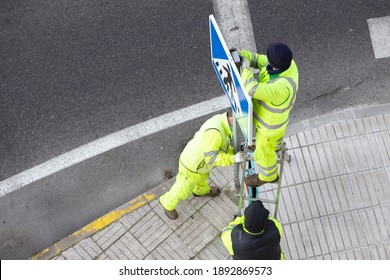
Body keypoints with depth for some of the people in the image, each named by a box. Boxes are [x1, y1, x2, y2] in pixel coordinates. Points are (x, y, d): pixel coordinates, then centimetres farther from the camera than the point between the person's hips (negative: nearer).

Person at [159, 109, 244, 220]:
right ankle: (168, 204, 48)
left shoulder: (222, 120, -12)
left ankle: (202, 190, 71)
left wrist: (234, 153, -13)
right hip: (191, 166, -8)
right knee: (182, 190, 20)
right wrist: (233, 159, -38)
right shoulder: (214, 131, -42)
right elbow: (210, 157, -37)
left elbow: (220, 146, 1)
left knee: (202, 178, 39)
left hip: (199, 161, 8)